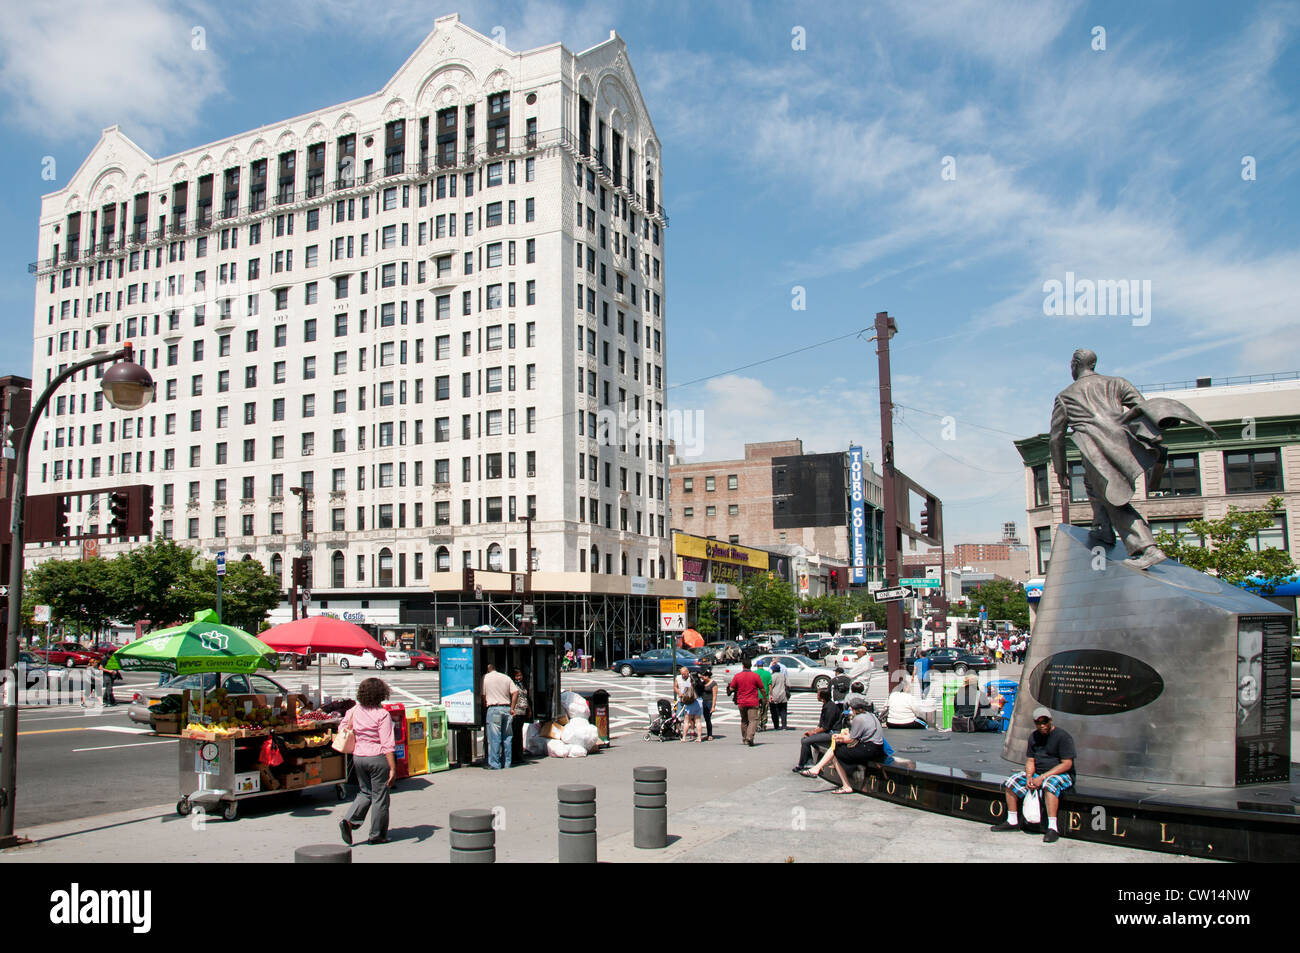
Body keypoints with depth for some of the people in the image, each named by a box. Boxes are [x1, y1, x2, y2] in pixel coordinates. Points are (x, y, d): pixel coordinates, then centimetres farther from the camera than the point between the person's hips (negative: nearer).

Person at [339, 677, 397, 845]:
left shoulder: (354, 710, 0)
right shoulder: (382, 714, -16)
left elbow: (342, 729, 9)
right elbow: (387, 744, -18)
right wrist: (393, 768, -16)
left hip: (358, 757, 5)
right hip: (377, 758, -5)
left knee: (365, 792, 21)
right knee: (380, 796, 7)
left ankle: (349, 820, 2)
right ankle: (377, 835, 15)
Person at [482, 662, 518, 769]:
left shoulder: (485, 678, 2)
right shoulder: (506, 677, 12)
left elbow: (483, 696, 0)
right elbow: (516, 692, 4)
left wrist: (484, 707, 13)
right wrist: (512, 708, 6)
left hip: (493, 709, -4)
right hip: (506, 708, 4)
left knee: (494, 738, -3)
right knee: (507, 737, 9)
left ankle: (494, 764, -4)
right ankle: (506, 763, 13)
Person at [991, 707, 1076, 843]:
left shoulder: (1062, 736, -12)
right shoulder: (1034, 736, 9)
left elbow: (1067, 764, -18)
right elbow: (1030, 761, 11)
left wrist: (1042, 777, -22)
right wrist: (1029, 777, -13)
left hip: (1061, 774, -7)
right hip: (1037, 773, 7)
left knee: (1049, 784, -39)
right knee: (1012, 781, -9)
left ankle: (1052, 828, -39)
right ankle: (1012, 821, 0)